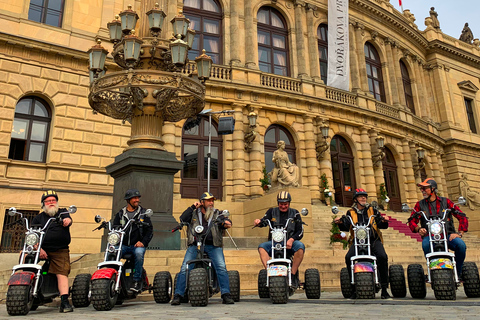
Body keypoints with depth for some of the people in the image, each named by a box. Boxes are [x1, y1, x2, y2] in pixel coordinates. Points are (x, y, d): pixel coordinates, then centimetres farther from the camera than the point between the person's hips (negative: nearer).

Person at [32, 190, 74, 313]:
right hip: (42, 249, 2)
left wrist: (67, 220, -38)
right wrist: (39, 248, -14)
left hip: (60, 251, -2)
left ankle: (64, 302, -19)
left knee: (62, 273, -16)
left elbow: (68, 219, -10)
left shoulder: (63, 212, 12)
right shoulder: (38, 218, 15)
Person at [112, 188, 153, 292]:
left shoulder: (143, 213, 10)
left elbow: (149, 230, 6)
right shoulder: (120, 214, 15)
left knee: (139, 254, -35)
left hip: (137, 245, -2)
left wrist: (143, 242, -10)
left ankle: (137, 281, -23)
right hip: (123, 245, 2)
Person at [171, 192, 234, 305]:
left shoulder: (218, 213, 18)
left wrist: (226, 222, -19)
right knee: (184, 269, -11)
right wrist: (192, 207, 2)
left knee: (221, 267, -19)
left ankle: (226, 295, -14)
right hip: (195, 245, 0)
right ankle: (178, 295, -3)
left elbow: (227, 223, 5)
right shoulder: (194, 213, 17)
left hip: (213, 246, 0)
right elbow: (182, 219, 3)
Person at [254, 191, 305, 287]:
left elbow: (300, 231, 4)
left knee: (300, 246, -31)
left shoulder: (294, 213, 12)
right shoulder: (272, 211, 13)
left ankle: (293, 273, -20)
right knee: (262, 247, -27)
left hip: (290, 243, 0)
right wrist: (259, 222, -30)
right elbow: (264, 221, -4)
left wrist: (292, 239, -16)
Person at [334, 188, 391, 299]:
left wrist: (384, 221, -14)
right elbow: (345, 227, 3)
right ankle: (354, 288, -13)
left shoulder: (373, 210, 17)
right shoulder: (350, 213, 16)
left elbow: (381, 225, 8)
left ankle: (384, 290, -14)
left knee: (382, 257, -27)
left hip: (374, 240, 0)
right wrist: (340, 222, -18)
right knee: (348, 257, -26)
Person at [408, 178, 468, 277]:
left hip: (447, 234, 1)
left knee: (461, 245, -28)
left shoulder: (445, 202, 10)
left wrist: (459, 233, -6)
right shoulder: (420, 205, 12)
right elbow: (412, 221, 7)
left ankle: (458, 272, -6)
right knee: (426, 245, -35)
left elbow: (462, 217, 8)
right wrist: (418, 229, -16)